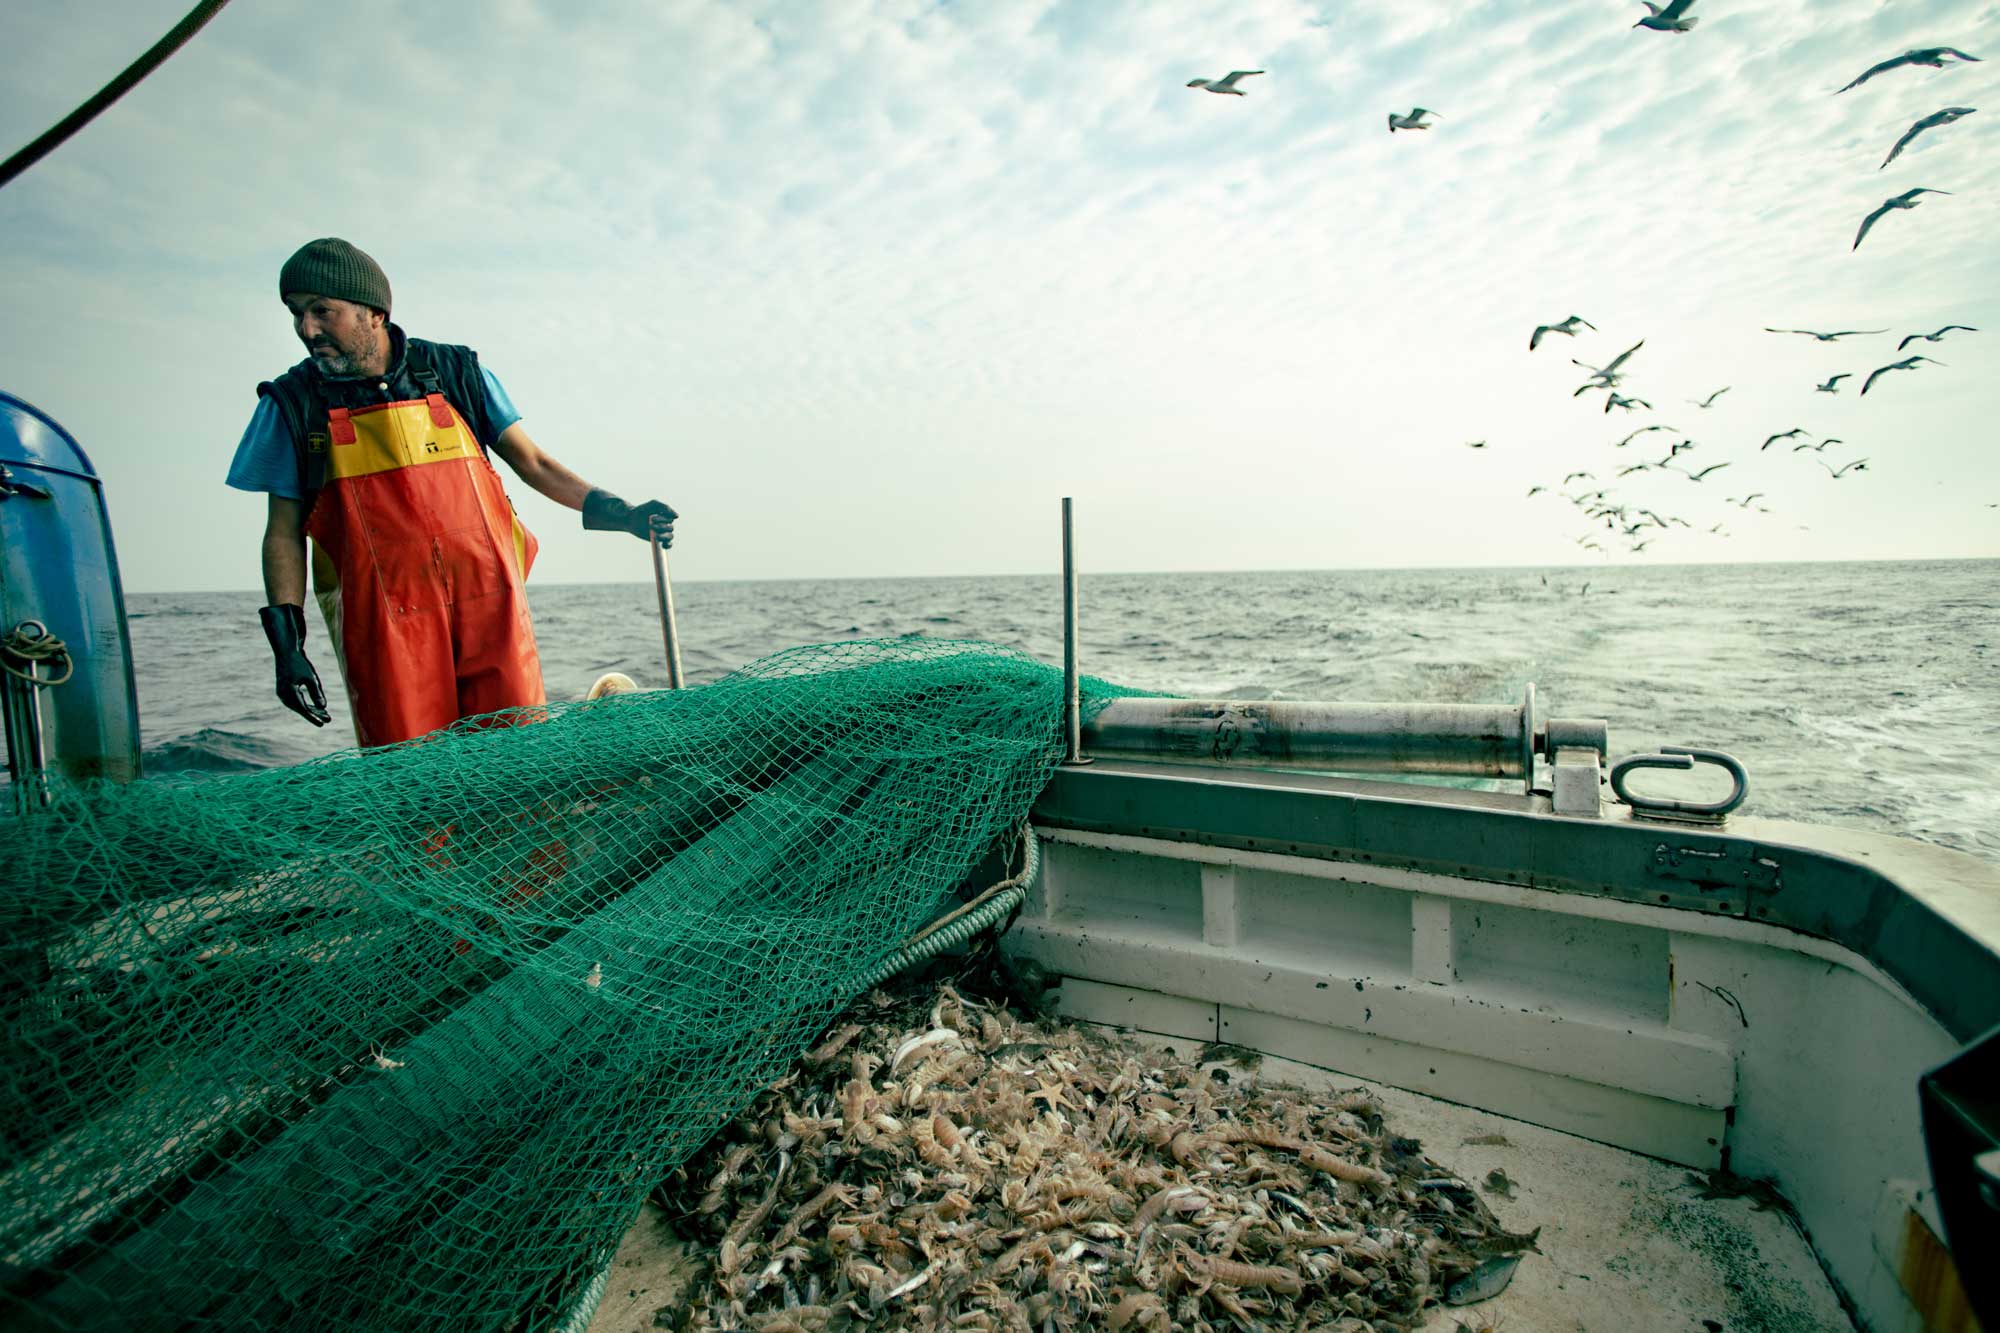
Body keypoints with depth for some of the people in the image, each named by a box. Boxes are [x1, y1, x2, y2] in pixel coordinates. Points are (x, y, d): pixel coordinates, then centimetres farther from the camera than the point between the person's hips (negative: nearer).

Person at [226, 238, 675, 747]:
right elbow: (284, 532, 8)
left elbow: (532, 461, 10)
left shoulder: (456, 372, 6)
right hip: (384, 625, 0)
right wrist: (286, 642, 1)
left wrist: (619, 512, -3)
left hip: (489, 608, 0)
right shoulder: (294, 403, 6)